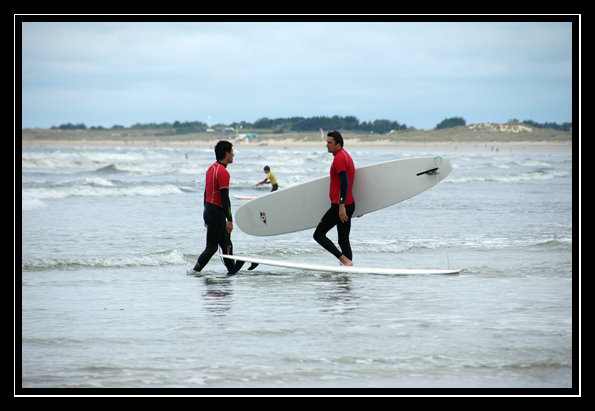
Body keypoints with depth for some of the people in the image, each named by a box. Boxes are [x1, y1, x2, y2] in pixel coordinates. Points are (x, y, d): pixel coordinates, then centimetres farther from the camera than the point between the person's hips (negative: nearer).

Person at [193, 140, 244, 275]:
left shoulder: (211, 168, 12)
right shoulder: (223, 172, -17)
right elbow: (225, 198, -21)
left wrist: (207, 216, 23)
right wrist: (229, 220, -20)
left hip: (209, 210, 9)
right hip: (217, 212, -9)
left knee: (226, 243, 13)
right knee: (212, 247, -3)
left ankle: (232, 268, 17)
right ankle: (195, 271, -1)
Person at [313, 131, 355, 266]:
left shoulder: (339, 158, -13)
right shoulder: (346, 155, 19)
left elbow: (344, 183, -22)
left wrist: (341, 206, -27)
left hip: (339, 205, -10)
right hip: (349, 204, 10)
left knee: (319, 235, -6)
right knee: (344, 240, 9)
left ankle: (345, 260, -16)